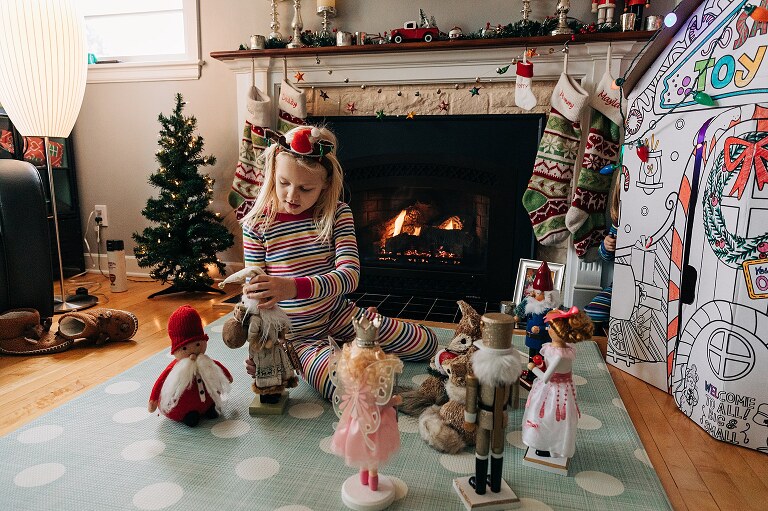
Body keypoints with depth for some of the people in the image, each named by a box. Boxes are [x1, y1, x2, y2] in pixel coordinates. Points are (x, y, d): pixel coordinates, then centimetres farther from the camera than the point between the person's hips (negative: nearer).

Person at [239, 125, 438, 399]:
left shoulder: (337, 214, -8)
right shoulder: (257, 223, -12)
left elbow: (350, 275, -23)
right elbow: (254, 291, -7)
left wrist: (295, 287, -40)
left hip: (336, 313, 3)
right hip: (295, 333, -3)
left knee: (427, 343, 5)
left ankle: (348, 347, 20)